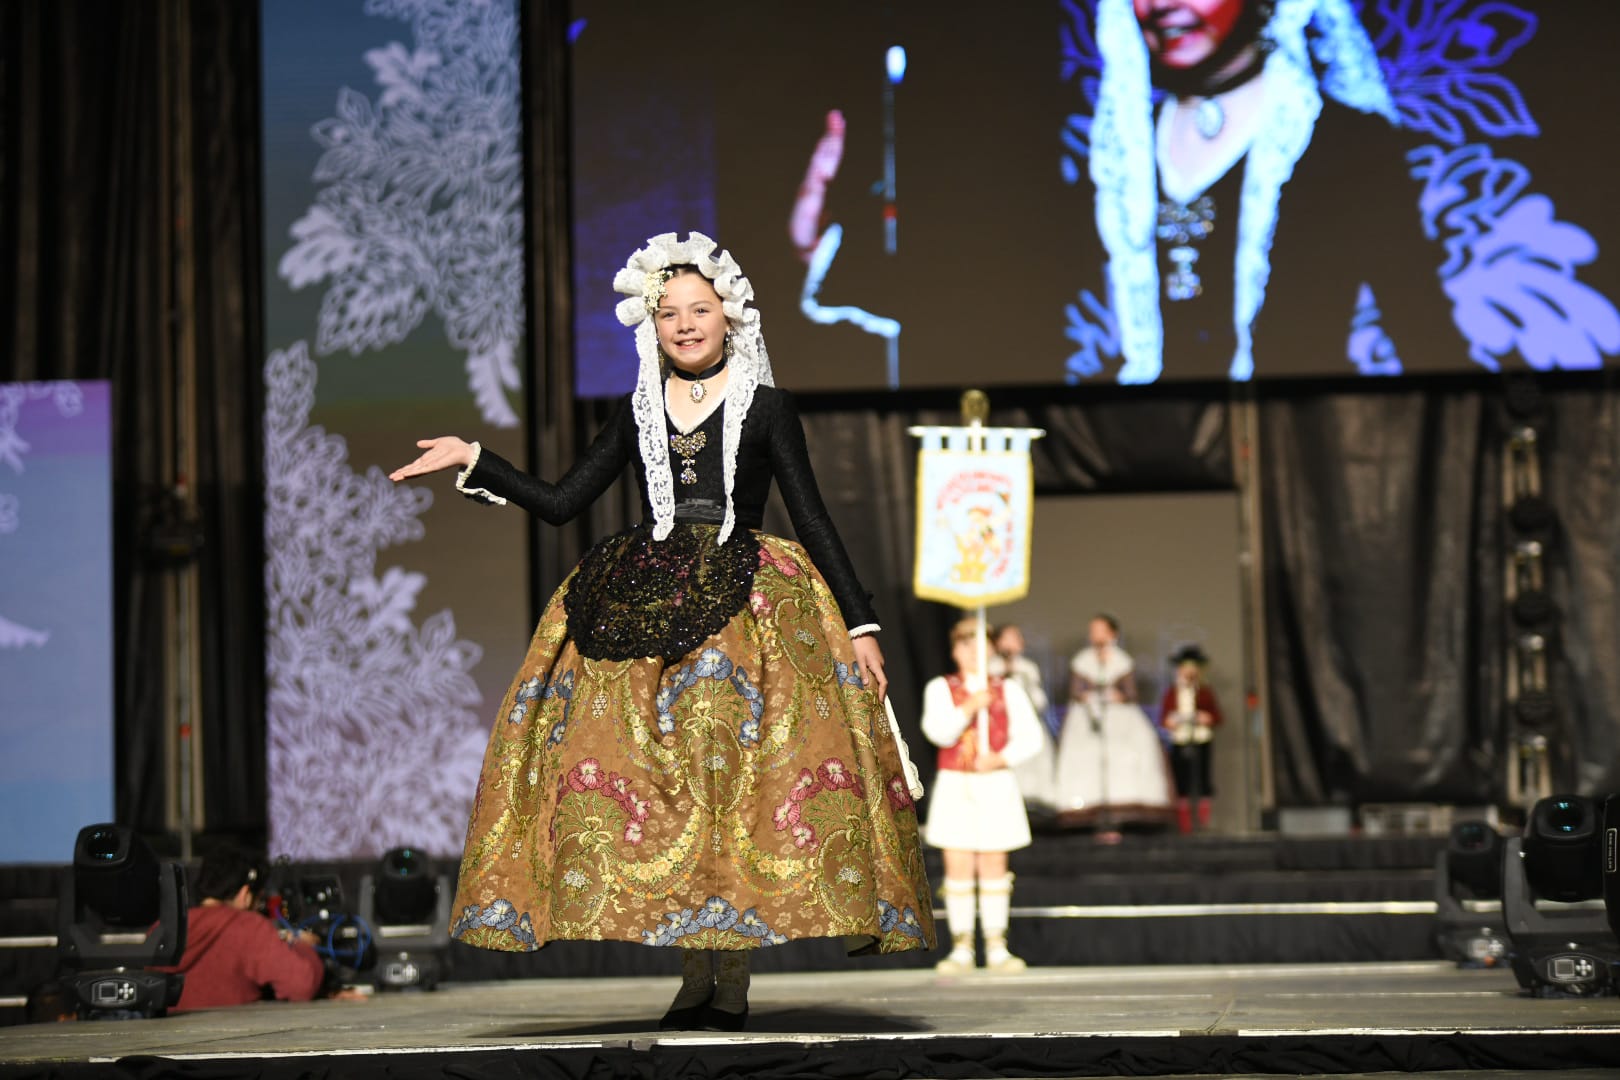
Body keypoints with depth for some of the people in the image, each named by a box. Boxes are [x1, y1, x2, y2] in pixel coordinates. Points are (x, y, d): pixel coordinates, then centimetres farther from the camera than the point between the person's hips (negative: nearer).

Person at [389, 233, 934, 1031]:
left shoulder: (766, 408, 6)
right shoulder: (637, 413, 14)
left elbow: (812, 520, 4)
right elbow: (560, 502, 15)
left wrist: (859, 625, 0)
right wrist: (474, 461, 9)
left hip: (746, 607, -3)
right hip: (644, 608, 3)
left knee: (735, 775, -11)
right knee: (654, 778, -5)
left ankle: (733, 981, -6)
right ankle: (695, 979, 2)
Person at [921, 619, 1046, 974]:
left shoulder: (1008, 690, 10)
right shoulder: (941, 689, 7)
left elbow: (1030, 738, 3)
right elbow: (938, 732, -8)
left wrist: (1002, 759, -13)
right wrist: (969, 707, -20)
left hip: (996, 787, 1)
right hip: (955, 787, -1)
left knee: (994, 866, 1)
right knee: (958, 867, -3)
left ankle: (997, 948, 4)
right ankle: (961, 950, 0)